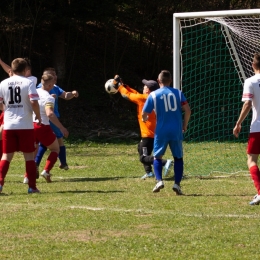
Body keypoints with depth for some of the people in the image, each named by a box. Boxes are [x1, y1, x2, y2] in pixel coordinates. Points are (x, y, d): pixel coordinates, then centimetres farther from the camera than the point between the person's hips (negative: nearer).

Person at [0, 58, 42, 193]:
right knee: (29, 155, 6)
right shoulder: (28, 82, -5)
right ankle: (32, 186, 6)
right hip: (25, 125, -2)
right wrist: (38, 117, -1)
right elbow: (34, 102, -16)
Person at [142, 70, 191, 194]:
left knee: (157, 156, 16)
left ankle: (159, 180, -4)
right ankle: (177, 183, 0)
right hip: (176, 131, 1)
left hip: (161, 131, -1)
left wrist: (145, 119, 24)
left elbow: (144, 114, 0)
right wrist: (185, 125, 11)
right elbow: (187, 110, -4)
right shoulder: (178, 93, 1)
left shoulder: (153, 95, -2)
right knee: (178, 157, 13)